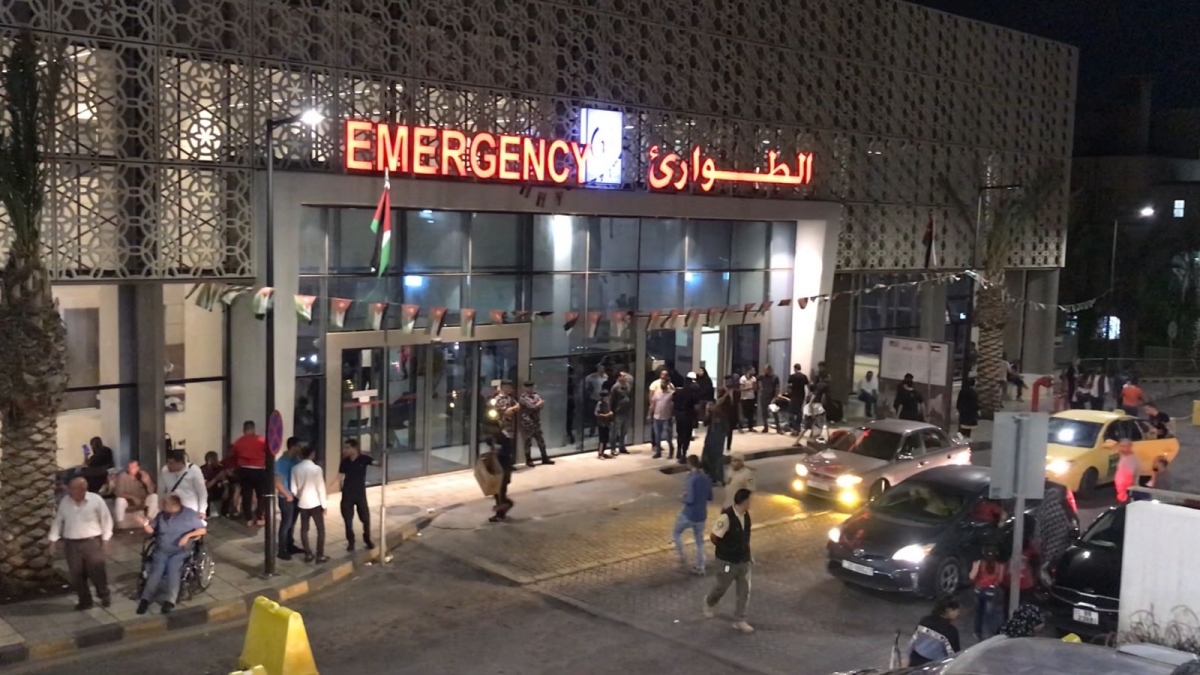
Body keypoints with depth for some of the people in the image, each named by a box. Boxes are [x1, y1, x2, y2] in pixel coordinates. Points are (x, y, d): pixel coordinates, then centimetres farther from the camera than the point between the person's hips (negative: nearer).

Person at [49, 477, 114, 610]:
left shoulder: (96, 500, -8)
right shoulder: (65, 502, 1)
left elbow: (106, 519, -1)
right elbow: (58, 521, 11)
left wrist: (105, 539, -3)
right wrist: (53, 540, 7)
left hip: (92, 542, -3)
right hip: (71, 544, 3)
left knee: (97, 572, 2)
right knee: (76, 574, 6)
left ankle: (105, 595, 25)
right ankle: (85, 600, 20)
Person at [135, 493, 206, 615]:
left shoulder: (190, 514, 2)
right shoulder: (162, 515, 13)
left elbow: (203, 530, 1)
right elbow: (151, 530, 15)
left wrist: (188, 535, -13)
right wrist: (145, 524, -6)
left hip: (180, 552, -3)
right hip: (161, 551, 3)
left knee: (173, 569, -29)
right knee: (156, 569, -23)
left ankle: (169, 601, -36)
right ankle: (145, 599, -29)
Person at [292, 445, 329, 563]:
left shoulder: (295, 469, -2)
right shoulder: (317, 469, -14)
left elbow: (293, 488, 3)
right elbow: (320, 488, -12)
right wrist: (324, 504, -3)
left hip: (302, 503, 4)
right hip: (315, 503, -4)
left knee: (304, 529, 13)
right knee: (320, 529, 6)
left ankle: (308, 554, 16)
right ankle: (320, 556, 5)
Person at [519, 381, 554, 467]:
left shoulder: (535, 396, 12)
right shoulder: (523, 398, -14)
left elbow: (542, 404, 2)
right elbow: (532, 407, -21)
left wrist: (536, 405, -14)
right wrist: (539, 403, -4)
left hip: (536, 422, 7)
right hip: (527, 423, -7)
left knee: (541, 440, 11)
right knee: (528, 442, 1)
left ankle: (545, 458, 21)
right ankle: (529, 460, 11)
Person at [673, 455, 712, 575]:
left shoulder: (691, 479, -21)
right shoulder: (706, 478, 2)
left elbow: (689, 499, -25)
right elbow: (710, 497, 10)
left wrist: (683, 498, -5)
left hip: (689, 514, -6)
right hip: (701, 515, 6)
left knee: (676, 533, 20)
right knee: (700, 541, 17)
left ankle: (682, 557, 18)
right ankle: (700, 567, 21)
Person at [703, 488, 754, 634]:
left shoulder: (746, 515, -3)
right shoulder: (726, 517, -28)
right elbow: (714, 537, -21)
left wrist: (748, 552, 10)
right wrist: (725, 549, -7)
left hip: (744, 560, 6)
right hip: (728, 561, -6)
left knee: (744, 591, 8)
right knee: (721, 587, 15)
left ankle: (739, 621, 20)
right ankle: (709, 603, 46)